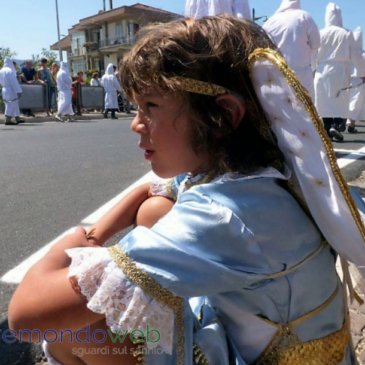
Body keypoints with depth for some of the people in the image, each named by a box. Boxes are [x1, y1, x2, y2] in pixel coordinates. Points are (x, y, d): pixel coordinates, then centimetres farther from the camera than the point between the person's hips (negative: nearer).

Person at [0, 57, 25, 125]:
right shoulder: (10, 71, -16)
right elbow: (14, 82, -19)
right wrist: (18, 91, -18)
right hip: (11, 90, -8)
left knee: (15, 105, 16)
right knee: (11, 105, -3)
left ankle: (17, 119, 22)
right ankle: (7, 121, -3)